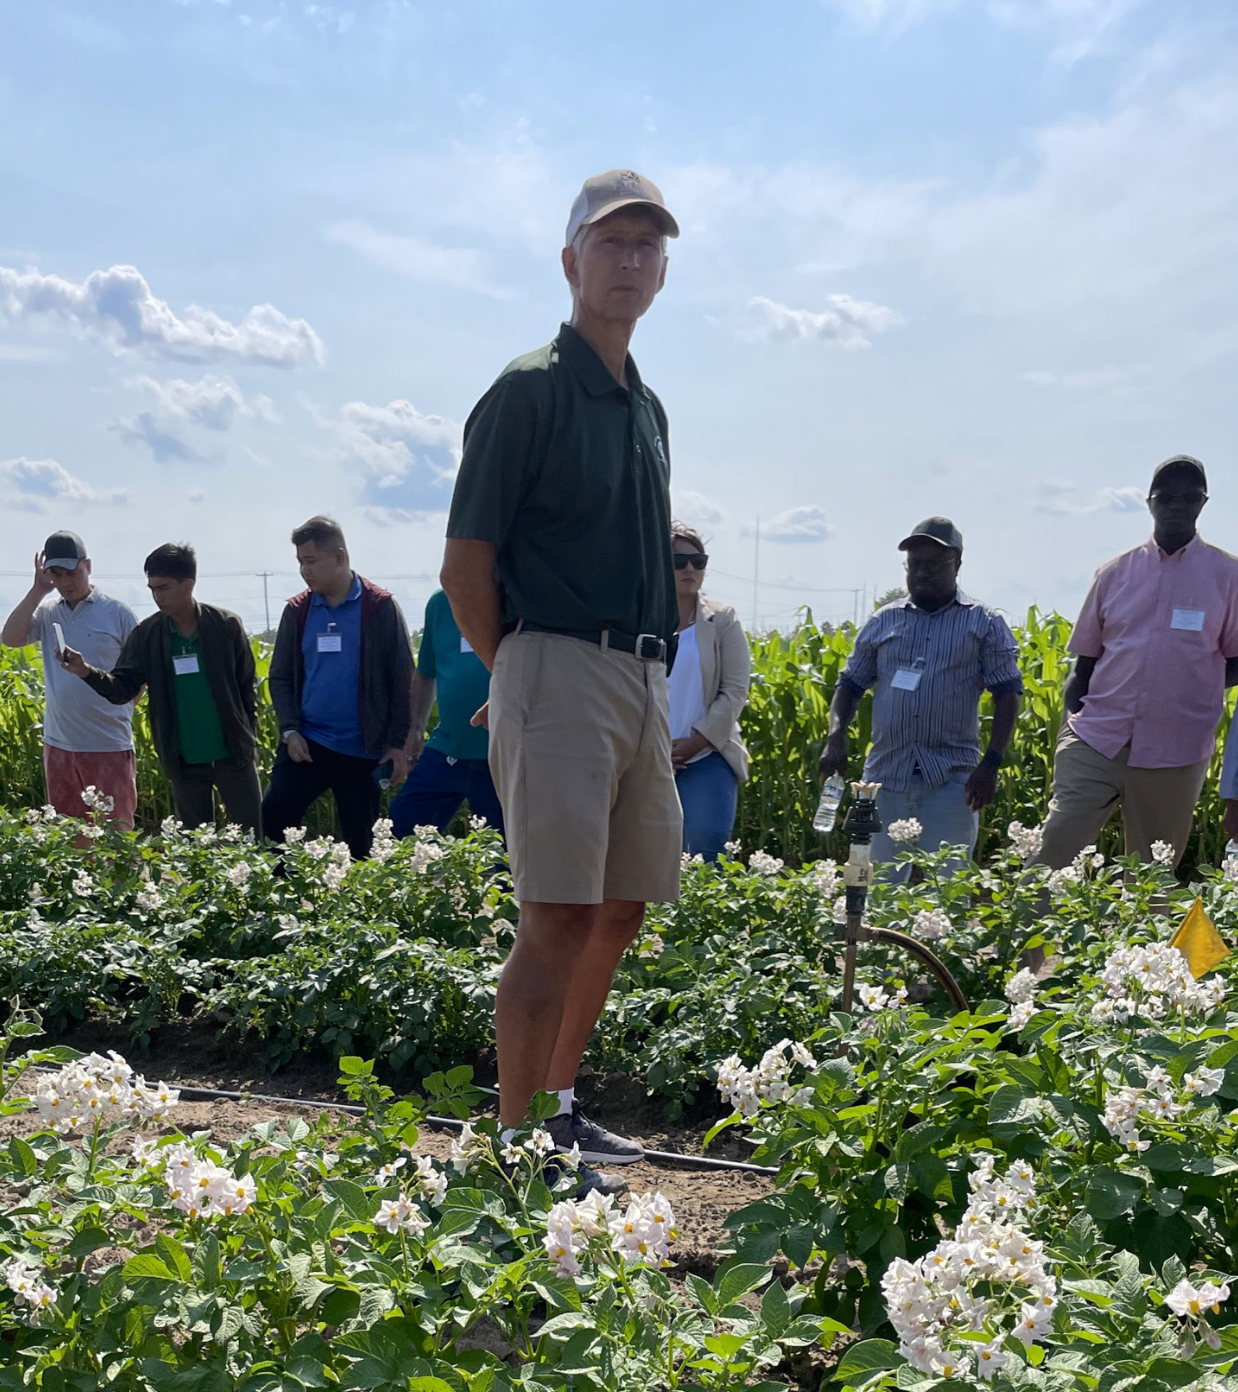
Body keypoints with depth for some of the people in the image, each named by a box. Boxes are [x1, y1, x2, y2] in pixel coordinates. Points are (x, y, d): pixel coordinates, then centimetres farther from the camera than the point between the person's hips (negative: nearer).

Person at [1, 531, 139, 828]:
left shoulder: (117, 612, -4)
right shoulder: (47, 614, 6)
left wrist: (118, 709, -4)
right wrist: (37, 590, -8)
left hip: (109, 745, -4)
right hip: (59, 743, 4)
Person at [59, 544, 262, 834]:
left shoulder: (226, 625, -5)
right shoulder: (145, 635, 0)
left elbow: (247, 687, 0)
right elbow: (123, 688, -4)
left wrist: (249, 741, -2)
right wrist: (87, 672, -23)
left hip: (233, 755, -2)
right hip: (182, 761, 2)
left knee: (253, 837, 3)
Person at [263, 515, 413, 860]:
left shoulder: (380, 608, -4)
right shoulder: (297, 610, 6)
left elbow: (402, 679, -3)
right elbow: (280, 677, 10)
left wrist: (398, 743, -7)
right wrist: (290, 730, -4)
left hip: (364, 751, -3)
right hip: (306, 744, 3)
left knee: (360, 845, 6)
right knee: (269, 822, -9)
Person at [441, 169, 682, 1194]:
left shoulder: (648, 406, 19)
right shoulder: (531, 389, -5)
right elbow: (465, 560, -7)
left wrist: (657, 682, 15)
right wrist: (514, 677, -2)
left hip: (643, 679, 8)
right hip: (558, 669, -8)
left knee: (622, 909, 13)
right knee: (557, 917, -9)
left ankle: (562, 1104, 28)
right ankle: (516, 1145, 1)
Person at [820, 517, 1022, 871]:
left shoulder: (984, 623, 5)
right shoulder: (883, 621, 12)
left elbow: (1007, 695, 2)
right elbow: (850, 684, 14)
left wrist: (991, 763, -9)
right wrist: (836, 736, -4)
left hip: (951, 779, -2)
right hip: (885, 775, 3)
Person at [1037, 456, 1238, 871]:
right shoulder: (1115, 571, 7)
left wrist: (1191, 687, -8)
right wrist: (1068, 724, 3)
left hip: (1175, 752, -1)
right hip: (1097, 739, 1)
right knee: (1057, 841, -12)